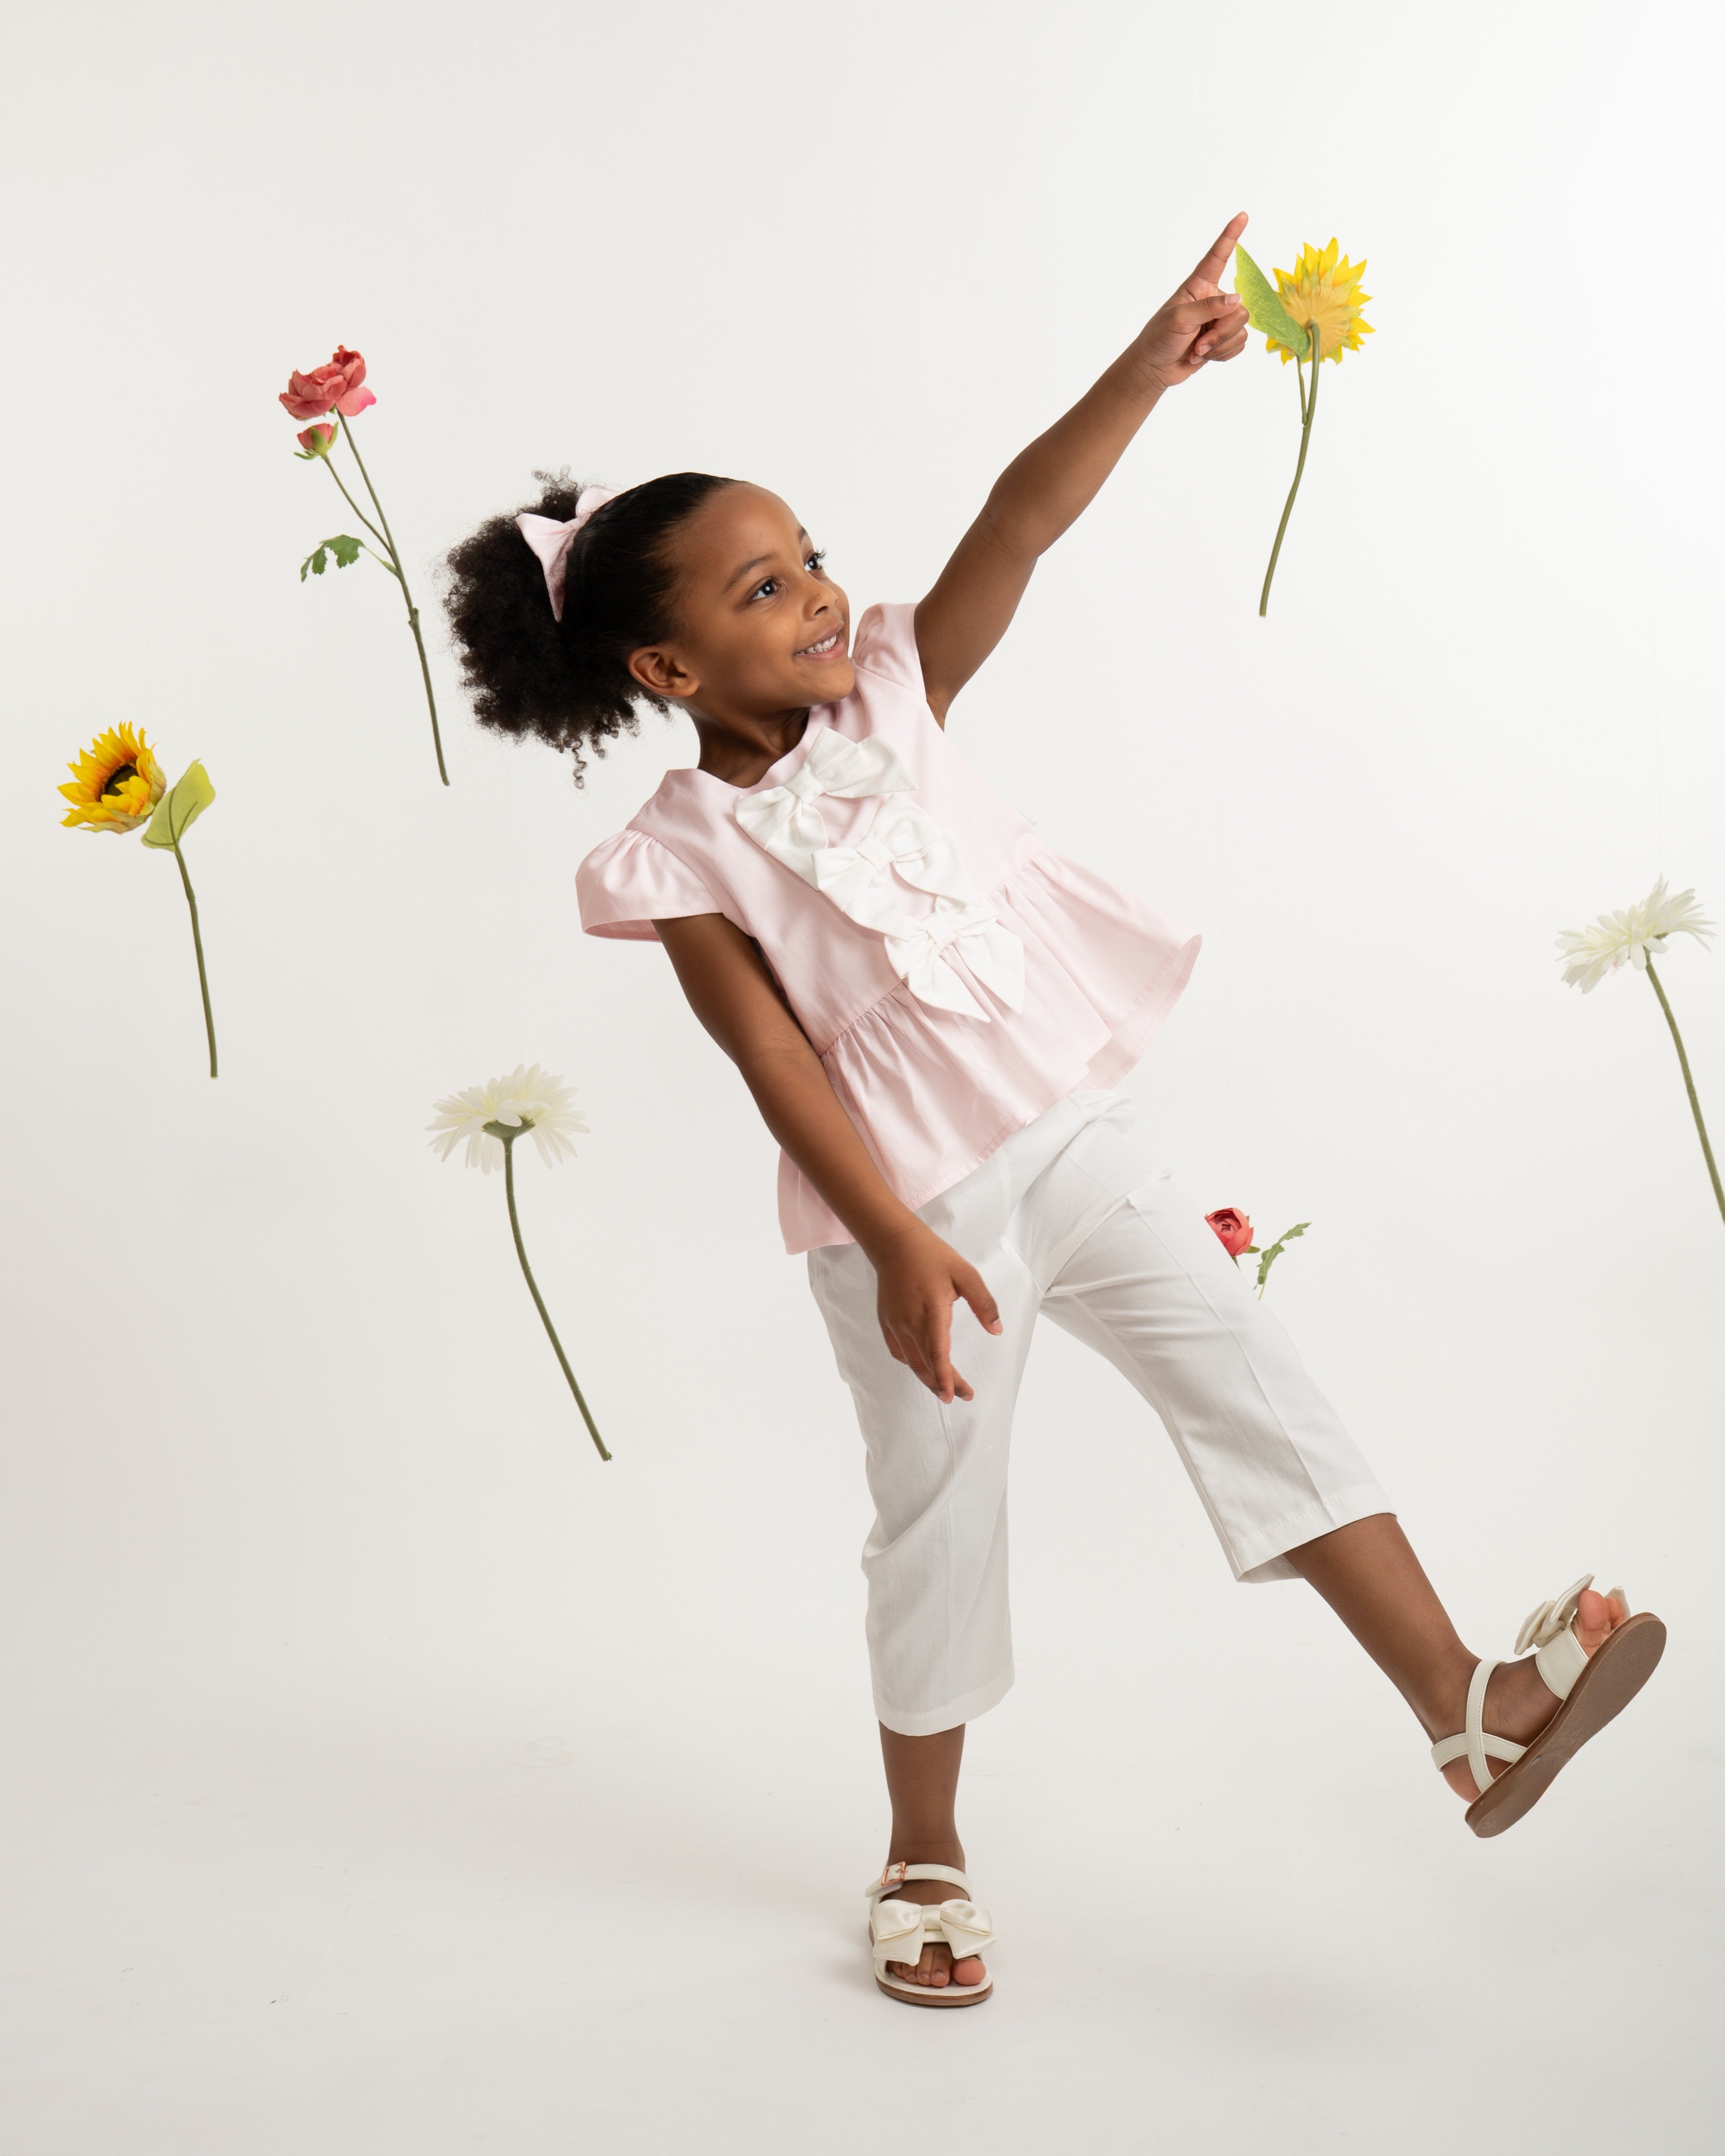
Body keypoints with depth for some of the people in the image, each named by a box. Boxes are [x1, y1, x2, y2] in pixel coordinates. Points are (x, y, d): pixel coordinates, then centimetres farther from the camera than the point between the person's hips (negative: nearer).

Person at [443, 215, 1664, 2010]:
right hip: (909, 1208, -4)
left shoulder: (890, 701, 0)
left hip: (1066, 1138, 4)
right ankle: (925, 1860, 27)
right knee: (938, 1523, 7)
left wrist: (1144, 372, -20)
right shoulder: (686, 858, -11)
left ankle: (1467, 1712, -5)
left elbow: (1016, 527, -10)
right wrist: (899, 1246, -21)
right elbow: (781, 1066, -15)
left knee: (1257, 1388, -6)